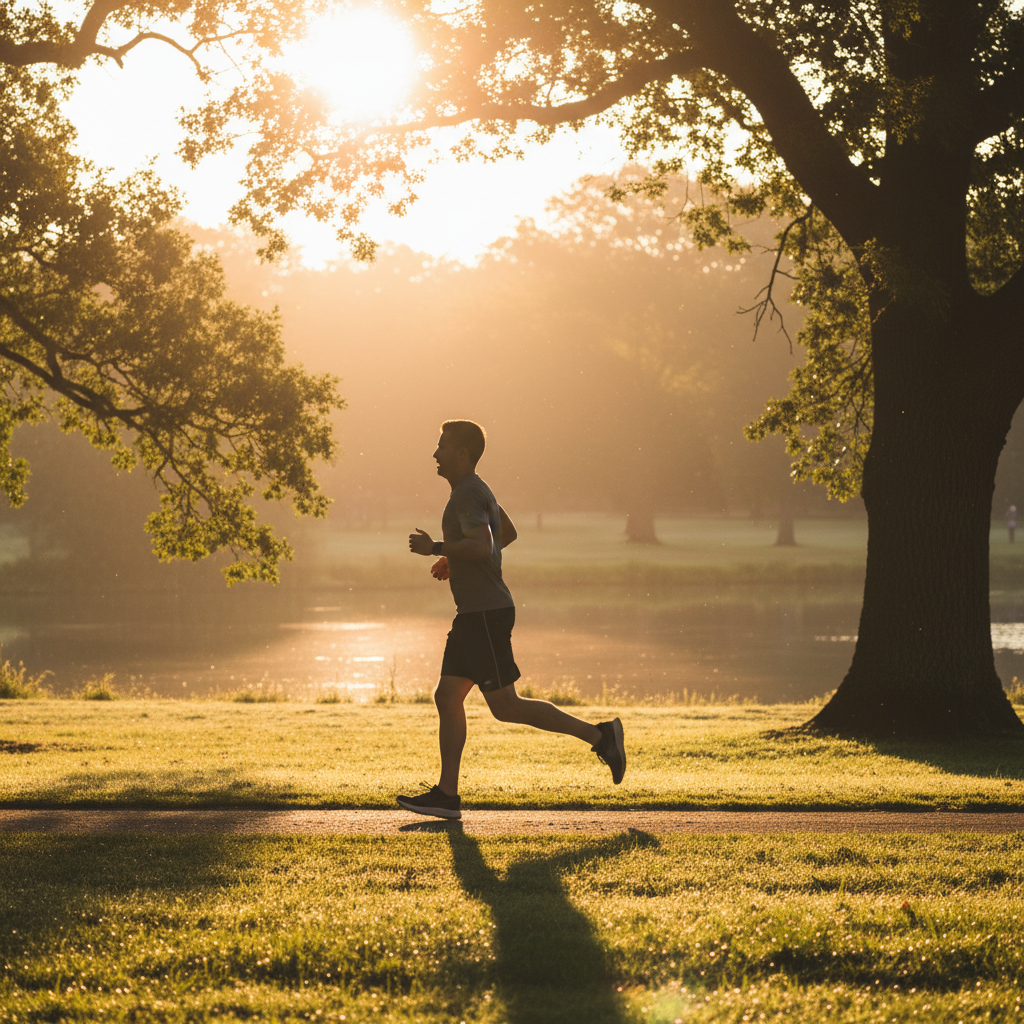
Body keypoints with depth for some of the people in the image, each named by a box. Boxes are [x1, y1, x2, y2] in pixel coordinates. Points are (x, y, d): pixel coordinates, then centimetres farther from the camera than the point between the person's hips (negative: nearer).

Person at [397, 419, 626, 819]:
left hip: (487, 614, -10)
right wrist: (454, 560, 29)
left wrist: (435, 548, -18)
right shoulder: (475, 489, 17)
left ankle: (598, 734, -3)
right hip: (475, 616, 10)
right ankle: (446, 794, 4)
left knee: (506, 707, -7)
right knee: (447, 697, 6)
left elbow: (481, 546, -30)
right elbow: (507, 532, 32)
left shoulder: (468, 495, -15)